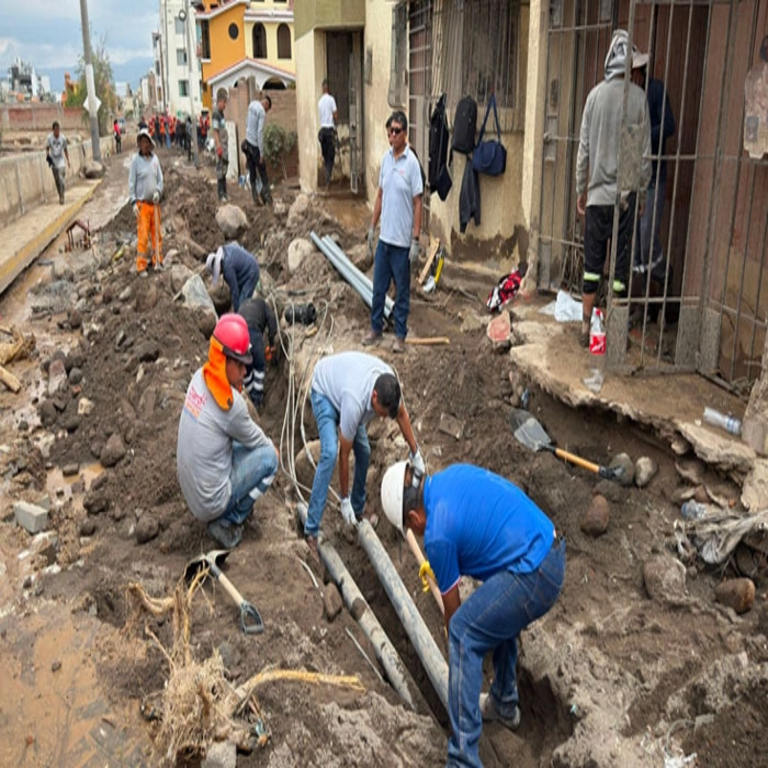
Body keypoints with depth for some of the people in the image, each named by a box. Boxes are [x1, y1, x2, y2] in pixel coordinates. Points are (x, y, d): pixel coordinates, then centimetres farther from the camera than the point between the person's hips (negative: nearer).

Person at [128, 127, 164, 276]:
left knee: (157, 233, 9)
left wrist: (158, 192, -8)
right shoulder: (136, 160, -5)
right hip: (142, 203, -4)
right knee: (143, 236, -4)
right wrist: (134, 202, -9)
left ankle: (157, 261, 20)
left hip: (154, 202, 4)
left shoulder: (155, 159, 5)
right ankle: (141, 266, 1)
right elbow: (131, 182, -4)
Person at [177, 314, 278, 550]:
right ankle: (228, 522, 2)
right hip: (209, 501, -8)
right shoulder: (230, 403, -27)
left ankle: (222, 512, 19)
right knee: (269, 457, -4)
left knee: (239, 440, 19)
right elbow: (255, 439, -5)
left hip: (190, 490, 8)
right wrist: (270, 446, 13)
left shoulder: (200, 376, -4)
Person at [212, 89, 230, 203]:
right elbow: (215, 131, -17)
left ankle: (224, 194, 18)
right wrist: (219, 146, -22)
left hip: (225, 146, 9)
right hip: (220, 147, -9)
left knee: (224, 171, 12)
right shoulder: (216, 114, -12)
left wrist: (226, 146, 18)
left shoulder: (221, 113, 14)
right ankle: (221, 196, -3)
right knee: (220, 171, -6)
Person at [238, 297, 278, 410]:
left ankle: (251, 397, 28)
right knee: (259, 366, 15)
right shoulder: (263, 304, 26)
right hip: (253, 332, -4)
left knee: (245, 368, 20)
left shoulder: (243, 305, 39)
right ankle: (257, 397, 15)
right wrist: (271, 345, 17)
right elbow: (272, 323, 8)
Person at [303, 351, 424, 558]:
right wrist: (344, 500, -22)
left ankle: (358, 510, 20)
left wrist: (416, 454, 3)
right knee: (330, 453, -24)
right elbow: (344, 454, -31)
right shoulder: (355, 403, -43)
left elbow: (402, 414, -4)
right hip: (324, 391, -7)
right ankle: (311, 530, -21)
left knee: (364, 451, 0)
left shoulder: (389, 382, -28)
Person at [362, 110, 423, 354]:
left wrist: (416, 239, -15)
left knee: (402, 291, 6)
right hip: (384, 237, 6)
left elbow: (417, 203, -12)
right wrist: (372, 228, 13)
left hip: (402, 240, -6)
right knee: (378, 288, 14)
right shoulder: (386, 159, 6)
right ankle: (376, 328, 28)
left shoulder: (412, 163, -13)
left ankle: (400, 335, 17)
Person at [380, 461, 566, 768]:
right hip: (555, 554, 9)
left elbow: (452, 610, 4)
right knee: (498, 616, 30)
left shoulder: (437, 534, -10)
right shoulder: (454, 473, 10)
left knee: (464, 634, -2)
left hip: (532, 577, -9)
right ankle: (505, 705, 46)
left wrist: (455, 655, 21)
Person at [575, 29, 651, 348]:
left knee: (592, 261, 8)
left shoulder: (596, 94, -2)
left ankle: (585, 326, 13)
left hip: (597, 193, 1)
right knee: (621, 262, 5)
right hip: (626, 193, -1)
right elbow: (645, 153, -2)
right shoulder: (639, 97, -5)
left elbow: (584, 148, 1)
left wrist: (580, 189, 11)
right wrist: (642, 191, 10)